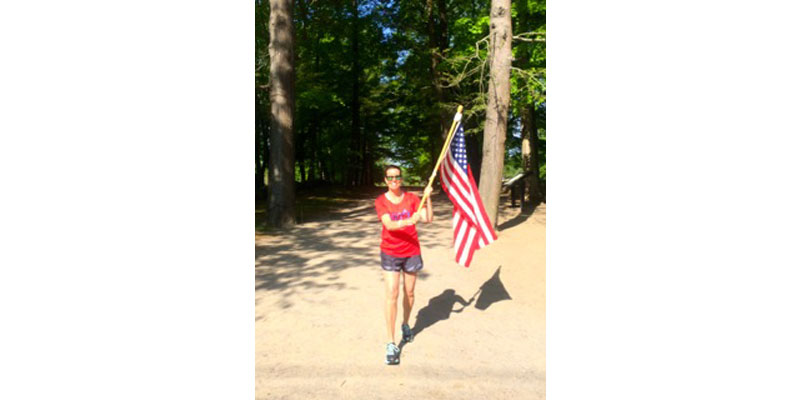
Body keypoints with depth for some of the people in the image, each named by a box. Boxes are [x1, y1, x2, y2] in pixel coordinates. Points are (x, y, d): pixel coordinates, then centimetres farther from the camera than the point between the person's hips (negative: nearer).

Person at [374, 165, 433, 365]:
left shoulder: (412, 198, 0)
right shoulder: (381, 201, -4)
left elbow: (428, 219, -9)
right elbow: (389, 225, -19)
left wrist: (428, 198, -21)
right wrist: (407, 221, -36)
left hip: (411, 252, 2)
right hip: (390, 253, -2)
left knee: (409, 292, 13)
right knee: (391, 295, -8)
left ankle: (406, 325, 40)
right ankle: (391, 343, -3)